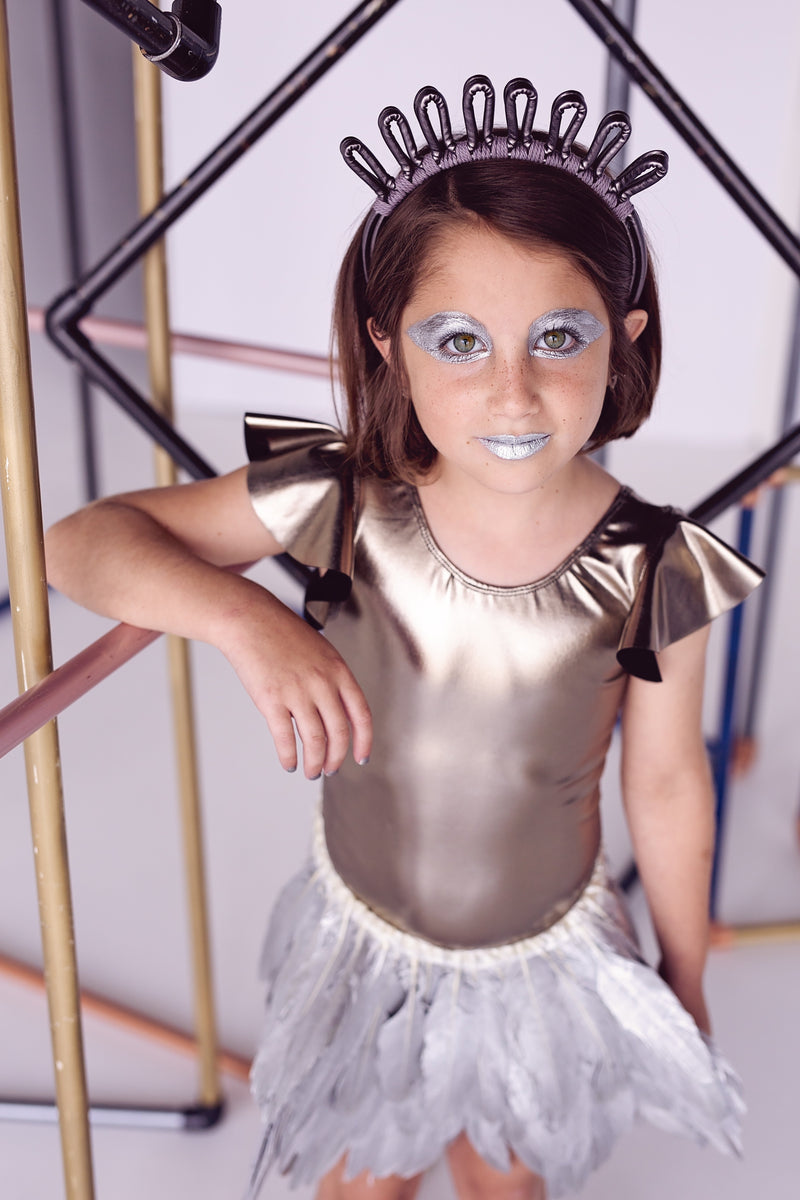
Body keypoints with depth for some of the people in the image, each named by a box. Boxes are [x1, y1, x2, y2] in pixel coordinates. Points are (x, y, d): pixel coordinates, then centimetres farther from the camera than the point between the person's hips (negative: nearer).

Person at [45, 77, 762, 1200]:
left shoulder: (653, 569, -24)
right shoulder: (343, 503, -25)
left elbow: (666, 787, -9)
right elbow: (86, 541, -18)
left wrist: (686, 976, 6)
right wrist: (246, 620, -38)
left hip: (544, 959, 0)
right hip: (365, 940, 1)